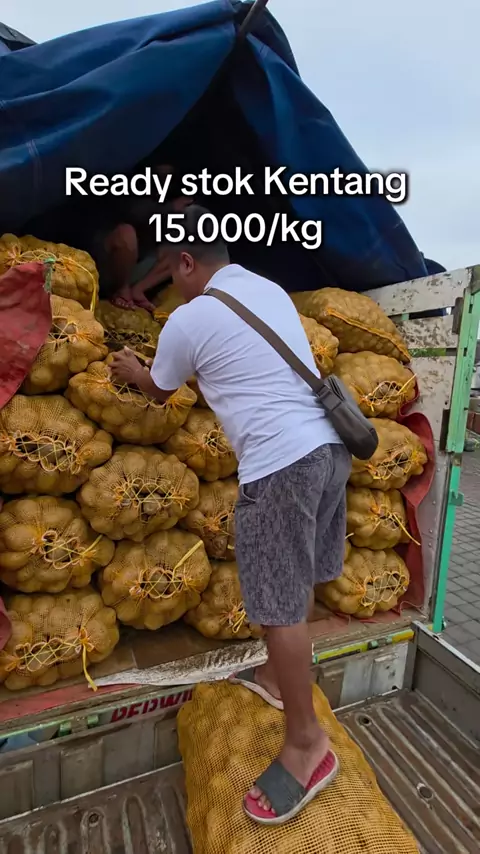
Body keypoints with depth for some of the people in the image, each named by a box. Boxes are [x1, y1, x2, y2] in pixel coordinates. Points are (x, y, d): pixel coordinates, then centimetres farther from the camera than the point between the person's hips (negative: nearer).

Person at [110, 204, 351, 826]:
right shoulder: (272, 291, 18)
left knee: (281, 604, 3)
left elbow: (160, 390, 14)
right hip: (328, 444, 9)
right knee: (290, 588, 21)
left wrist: (132, 372, 37)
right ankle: (277, 675, 40)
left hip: (280, 462, -9)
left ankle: (307, 744, 18)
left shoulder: (188, 320, -4)